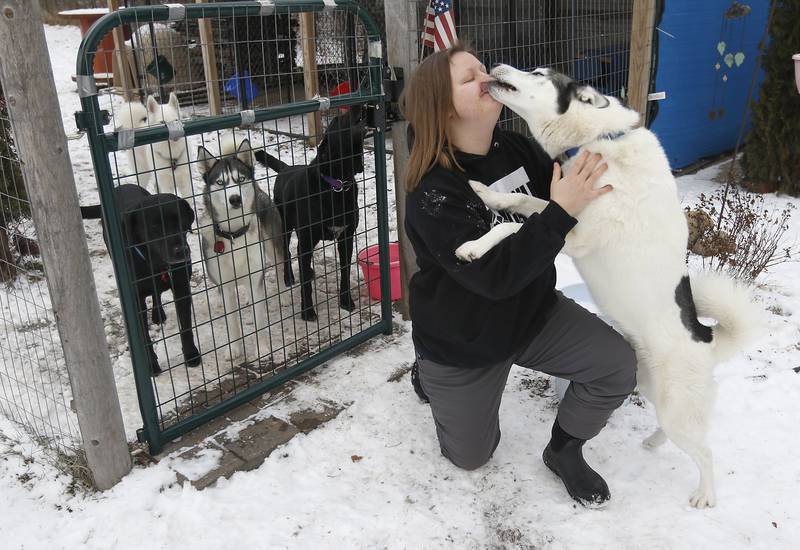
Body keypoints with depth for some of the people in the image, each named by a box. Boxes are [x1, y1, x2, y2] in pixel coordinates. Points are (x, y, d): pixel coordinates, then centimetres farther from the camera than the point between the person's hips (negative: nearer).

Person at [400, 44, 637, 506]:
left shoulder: (517, 149, -9)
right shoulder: (433, 194, -28)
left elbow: (566, 189, 7)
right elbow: (494, 275, -36)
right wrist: (561, 211, -39)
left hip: (534, 312, 5)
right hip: (463, 342, -4)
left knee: (619, 365, -14)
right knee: (471, 456, 12)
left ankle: (564, 451, 12)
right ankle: (432, 373, 39)